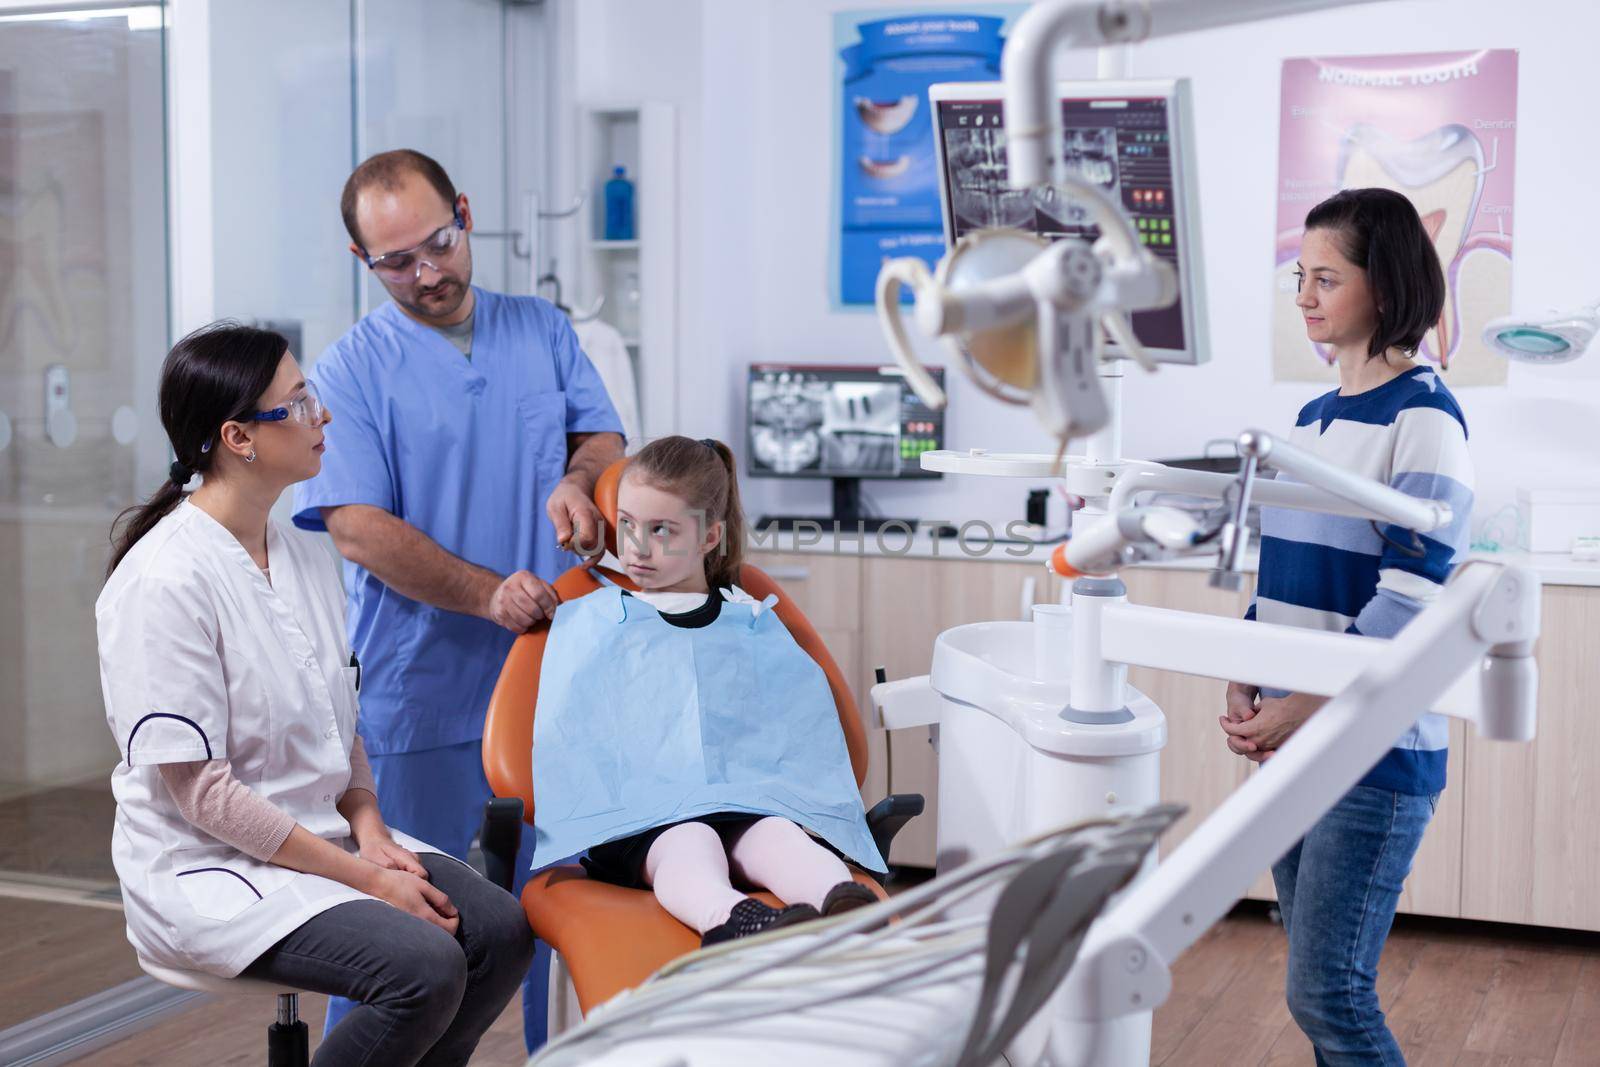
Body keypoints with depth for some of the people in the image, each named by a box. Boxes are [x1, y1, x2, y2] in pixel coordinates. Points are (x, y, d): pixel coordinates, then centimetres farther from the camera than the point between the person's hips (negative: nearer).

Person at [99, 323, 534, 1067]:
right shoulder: (166, 580, -18)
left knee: (500, 930, -11)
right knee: (424, 966, -26)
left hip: (320, 833, 8)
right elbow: (198, 790, -20)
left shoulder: (306, 557, 8)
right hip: (207, 867, -8)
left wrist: (370, 833, -3)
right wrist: (364, 878, -18)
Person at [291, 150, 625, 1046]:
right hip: (422, 694, -3)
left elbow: (605, 439, 10)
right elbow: (360, 530, -12)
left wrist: (578, 480, -15)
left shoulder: (544, 331, 10)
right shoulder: (352, 369, -3)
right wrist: (490, 593, -24)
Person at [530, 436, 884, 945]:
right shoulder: (587, 625, 18)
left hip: (746, 804, 2)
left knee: (782, 837, -32)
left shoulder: (753, 627, 23)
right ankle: (731, 923, -67)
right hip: (636, 823, -2)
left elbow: (800, 738, 20)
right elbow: (566, 743, 10)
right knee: (689, 844, -36)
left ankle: (847, 912, -61)